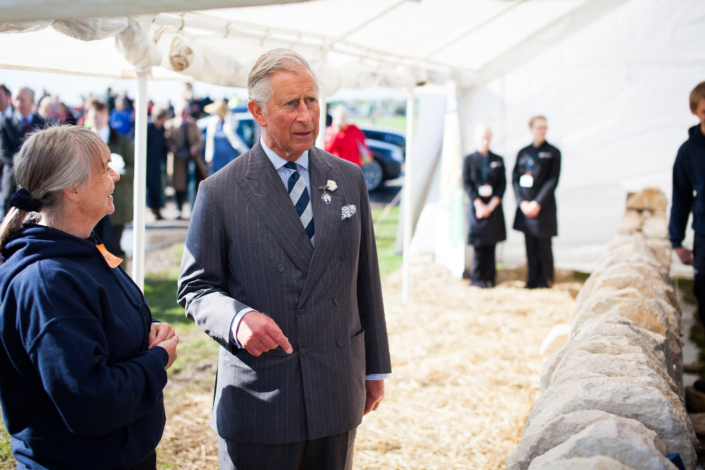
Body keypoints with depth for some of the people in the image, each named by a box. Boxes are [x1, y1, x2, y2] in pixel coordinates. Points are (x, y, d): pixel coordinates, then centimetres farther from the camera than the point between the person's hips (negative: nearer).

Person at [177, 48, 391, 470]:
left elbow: (365, 280, 9)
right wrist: (237, 319, -23)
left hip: (337, 395, 3)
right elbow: (196, 288, -1)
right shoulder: (220, 192, -5)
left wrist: (376, 368, 12)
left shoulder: (350, 179, 6)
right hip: (257, 400, -3)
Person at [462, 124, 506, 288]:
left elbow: (502, 184, 4)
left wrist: (491, 205, -7)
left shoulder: (498, 160, 8)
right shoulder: (468, 160, 3)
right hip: (476, 206, -2)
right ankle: (477, 278, 8)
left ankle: (489, 278, 10)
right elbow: (467, 184, -2)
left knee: (491, 245, 3)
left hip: (494, 208, 2)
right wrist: (479, 205, -11)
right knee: (478, 245, -1)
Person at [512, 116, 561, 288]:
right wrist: (522, 202, -6)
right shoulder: (523, 152, 11)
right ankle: (532, 281, 15)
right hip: (525, 207, 4)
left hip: (543, 207, -4)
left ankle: (545, 281, 7)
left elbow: (553, 181, -6)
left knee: (544, 246, -1)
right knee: (530, 246, 8)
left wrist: (537, 203, -13)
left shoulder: (553, 152, 1)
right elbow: (515, 178, 7)